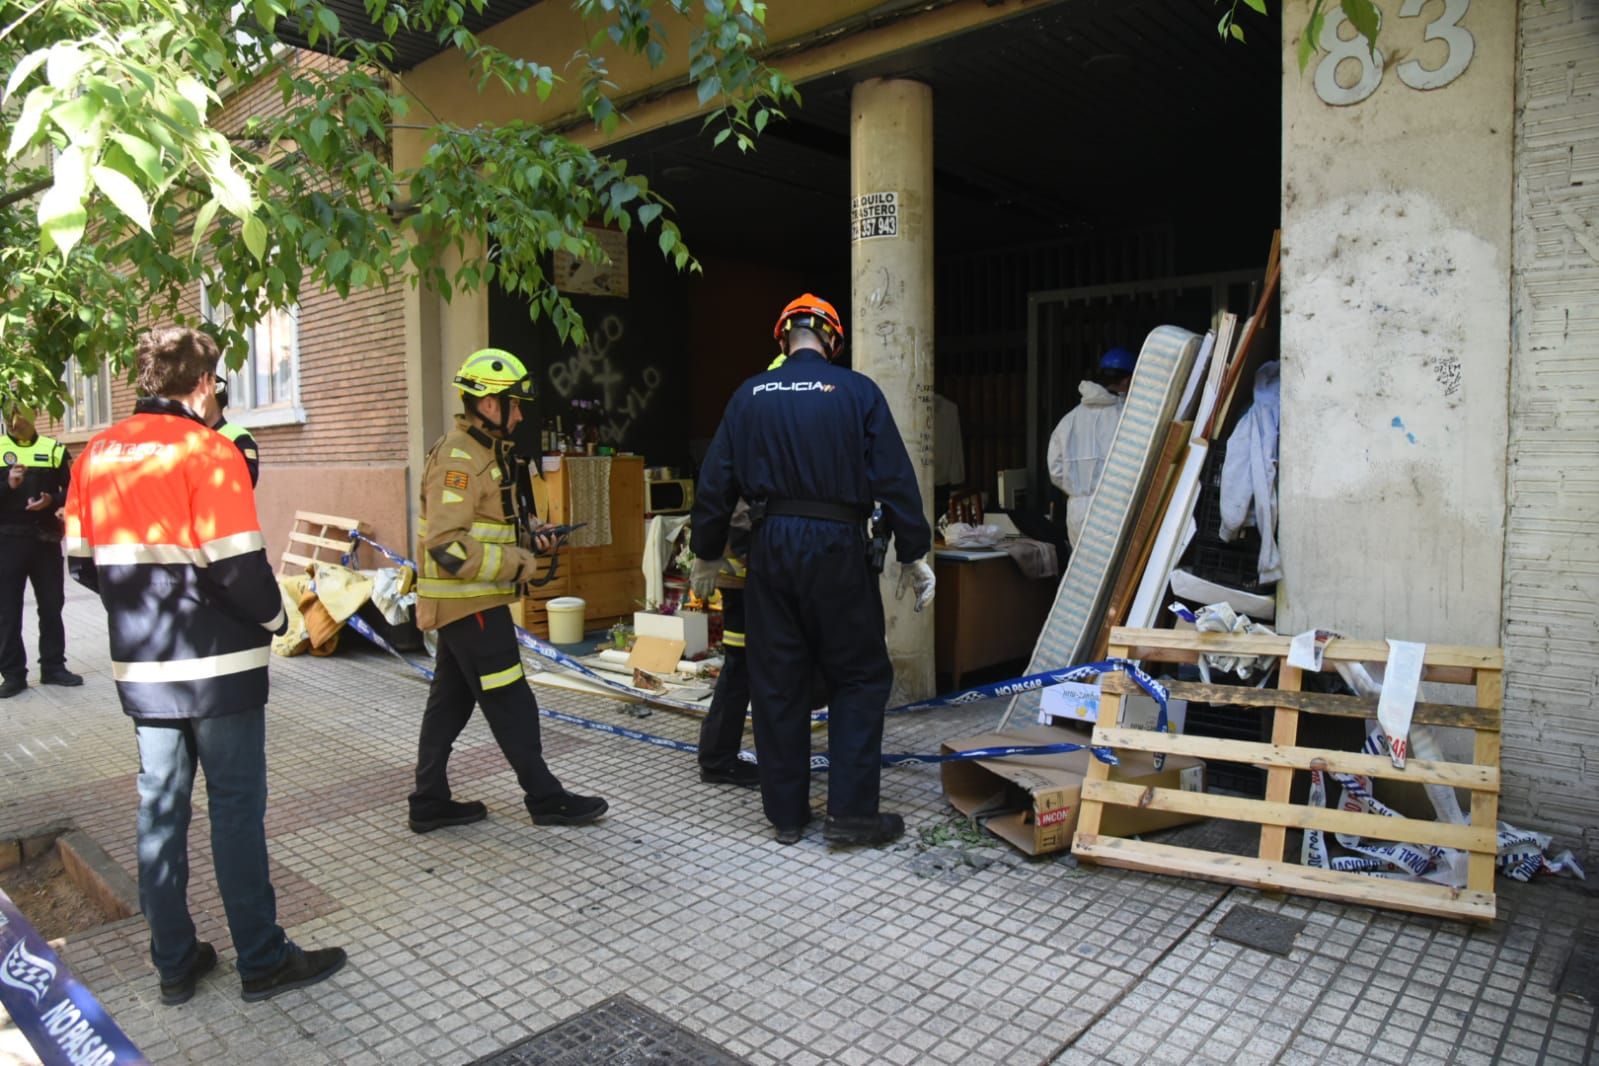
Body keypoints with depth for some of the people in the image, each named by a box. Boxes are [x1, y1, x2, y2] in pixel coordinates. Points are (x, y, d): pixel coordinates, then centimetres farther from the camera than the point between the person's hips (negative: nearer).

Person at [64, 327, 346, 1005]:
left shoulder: (97, 454, 6)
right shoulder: (206, 452, -15)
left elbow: (82, 563, 10)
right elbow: (237, 566, -19)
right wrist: (274, 618, -3)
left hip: (140, 667, 7)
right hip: (217, 665, -6)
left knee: (160, 806, 14)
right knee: (236, 806, 3)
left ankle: (174, 962, 25)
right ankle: (262, 960, 13)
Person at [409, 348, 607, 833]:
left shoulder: (486, 451, 13)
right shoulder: (458, 458, -19)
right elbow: (447, 546, -25)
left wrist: (527, 535, 7)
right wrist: (517, 564, -20)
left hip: (467, 602, 10)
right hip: (469, 603, -10)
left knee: (450, 700, 14)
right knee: (511, 702, -2)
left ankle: (429, 802, 22)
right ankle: (546, 798, 9)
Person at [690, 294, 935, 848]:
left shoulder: (750, 394, 6)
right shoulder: (856, 391, -2)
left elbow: (715, 482, 7)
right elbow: (895, 479, -4)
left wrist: (706, 554, 18)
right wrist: (913, 555, 4)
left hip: (770, 547, 3)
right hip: (837, 547, -3)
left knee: (777, 681, 11)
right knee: (859, 676, 9)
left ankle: (785, 812, 19)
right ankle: (850, 811, 7)